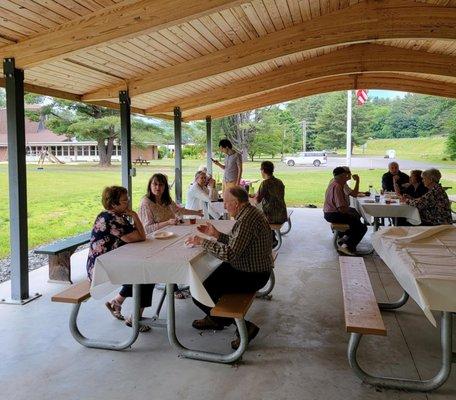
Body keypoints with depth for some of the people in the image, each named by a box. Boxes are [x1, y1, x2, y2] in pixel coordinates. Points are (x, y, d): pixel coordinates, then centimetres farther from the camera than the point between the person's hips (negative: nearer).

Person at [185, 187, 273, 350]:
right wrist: (216, 234, 7)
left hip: (251, 276, -11)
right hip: (253, 269, 11)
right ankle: (214, 318, 38)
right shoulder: (248, 213, 8)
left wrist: (203, 241, -21)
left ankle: (245, 327, 0)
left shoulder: (246, 219, -26)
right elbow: (236, 242, 15)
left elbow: (230, 253, -30)